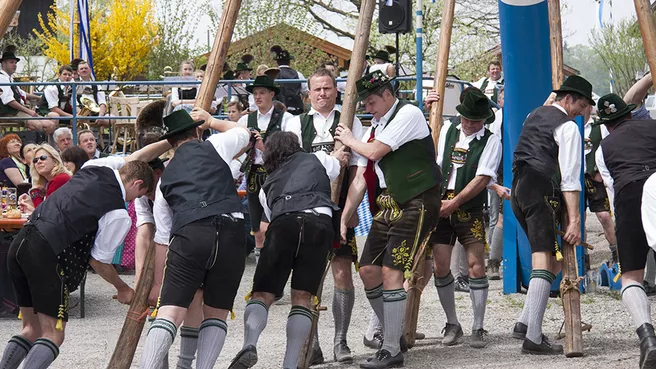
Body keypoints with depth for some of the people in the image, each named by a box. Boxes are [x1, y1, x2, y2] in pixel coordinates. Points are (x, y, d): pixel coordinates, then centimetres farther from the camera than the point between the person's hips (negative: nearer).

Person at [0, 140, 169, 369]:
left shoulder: (97, 168, 13)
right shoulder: (119, 215, -5)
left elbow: (136, 158, 32)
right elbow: (99, 261, 3)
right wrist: (122, 289, 20)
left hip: (19, 244, 8)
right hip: (46, 253, -8)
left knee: (32, 330, 17)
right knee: (53, 335, -3)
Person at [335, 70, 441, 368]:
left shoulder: (409, 114, -10)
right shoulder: (378, 125, 15)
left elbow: (375, 152, -17)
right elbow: (363, 174, 15)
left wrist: (349, 141, 3)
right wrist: (344, 218, 10)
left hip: (417, 203, -9)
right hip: (391, 203, 9)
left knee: (391, 271, -14)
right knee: (368, 270, 4)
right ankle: (394, 334, 18)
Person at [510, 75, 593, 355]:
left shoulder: (534, 116, 21)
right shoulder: (568, 127, -5)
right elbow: (570, 178, -13)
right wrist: (574, 220, -16)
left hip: (518, 187, 9)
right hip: (542, 190, -9)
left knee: (552, 260, 16)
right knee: (544, 261, -14)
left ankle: (524, 324, 8)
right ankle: (533, 338, -23)